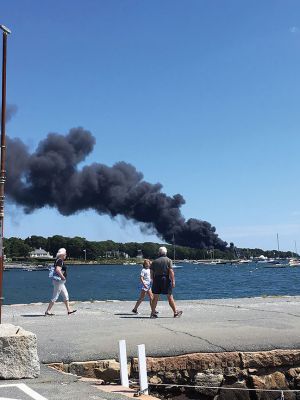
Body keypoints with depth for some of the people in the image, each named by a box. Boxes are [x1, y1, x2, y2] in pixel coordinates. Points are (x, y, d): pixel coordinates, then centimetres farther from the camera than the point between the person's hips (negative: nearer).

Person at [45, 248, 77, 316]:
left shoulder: (58, 260, 15)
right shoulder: (60, 261, -16)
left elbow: (56, 269, 25)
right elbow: (58, 270, -29)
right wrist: (63, 277, -20)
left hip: (60, 282, 10)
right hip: (58, 280, -10)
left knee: (66, 295, 12)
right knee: (55, 297, -5)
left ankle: (69, 310, 16)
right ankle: (47, 311, 1)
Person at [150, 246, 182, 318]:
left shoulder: (155, 261, 8)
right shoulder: (168, 260, 0)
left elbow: (151, 273, 8)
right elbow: (171, 272, -10)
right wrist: (173, 281, -9)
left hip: (156, 280, 3)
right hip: (166, 280, -3)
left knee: (155, 298, 6)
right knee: (170, 297, 3)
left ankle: (153, 313, 6)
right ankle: (176, 312, 10)